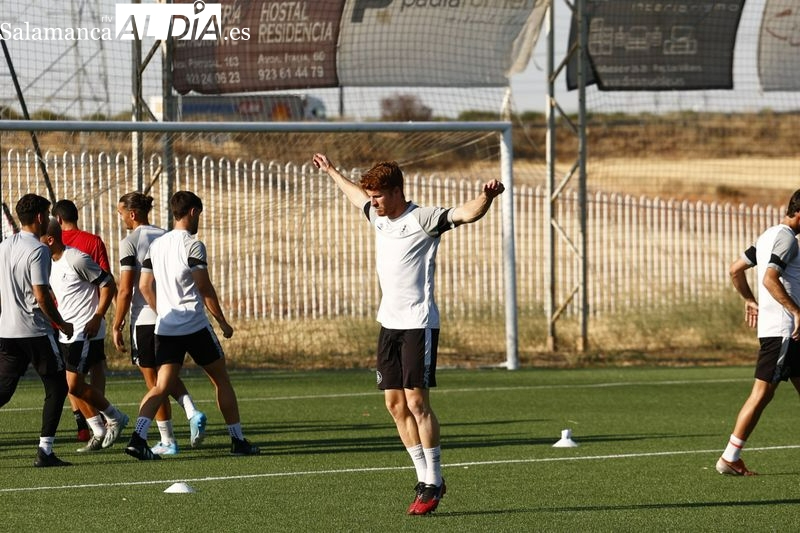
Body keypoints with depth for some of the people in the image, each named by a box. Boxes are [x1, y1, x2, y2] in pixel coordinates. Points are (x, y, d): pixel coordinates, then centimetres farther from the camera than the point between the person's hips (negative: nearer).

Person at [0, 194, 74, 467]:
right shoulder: (37, 250, -13)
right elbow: (41, 295, -16)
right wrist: (62, 324, -4)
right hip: (36, 331, -7)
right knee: (56, 387, 6)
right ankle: (44, 451, 0)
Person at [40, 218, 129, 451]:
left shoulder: (76, 259, -16)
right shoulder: (51, 263, 11)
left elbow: (108, 284, -14)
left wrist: (97, 318, -18)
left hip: (86, 332, -9)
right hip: (67, 333, 9)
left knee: (75, 385, -10)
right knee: (72, 386, 6)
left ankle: (116, 418, 8)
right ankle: (99, 432, 15)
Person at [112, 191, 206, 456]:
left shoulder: (130, 242, -9)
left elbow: (125, 290, -13)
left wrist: (117, 326, -6)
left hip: (145, 319, -6)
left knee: (154, 381, 4)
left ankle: (168, 441, 7)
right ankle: (192, 412, -4)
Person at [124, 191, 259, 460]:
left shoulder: (156, 245, 11)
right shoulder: (192, 245, -9)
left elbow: (145, 286, 13)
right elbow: (205, 289, -10)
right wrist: (223, 322, -1)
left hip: (166, 327, 6)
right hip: (195, 326, -6)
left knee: (161, 386, 0)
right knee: (221, 380, 9)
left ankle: (138, 436, -20)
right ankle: (237, 440, 14)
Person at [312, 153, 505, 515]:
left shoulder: (423, 219, -10)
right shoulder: (380, 218, 14)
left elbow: (467, 214, -25)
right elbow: (357, 196, 36)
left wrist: (487, 197, -45)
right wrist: (332, 172, 50)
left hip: (418, 324, -8)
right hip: (389, 323, 8)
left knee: (416, 401, -10)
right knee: (395, 404, 5)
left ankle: (433, 482, -4)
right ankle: (425, 478, 11)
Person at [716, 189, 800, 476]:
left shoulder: (769, 235, 16)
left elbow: (736, 269, 21)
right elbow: (770, 279, -25)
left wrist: (750, 300, 31)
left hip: (774, 329, 10)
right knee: (762, 393, -8)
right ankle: (730, 458, -5)